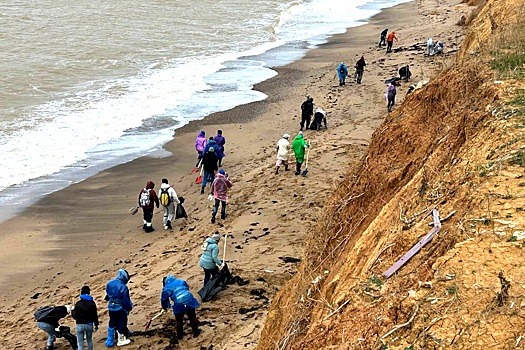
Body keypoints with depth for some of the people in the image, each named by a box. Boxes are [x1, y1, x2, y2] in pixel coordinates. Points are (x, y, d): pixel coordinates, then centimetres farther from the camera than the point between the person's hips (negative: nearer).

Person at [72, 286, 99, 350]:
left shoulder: (78, 304, -10)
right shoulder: (92, 303, -5)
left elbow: (74, 316, -9)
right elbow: (95, 315, -1)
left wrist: (72, 311, 12)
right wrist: (96, 325, 9)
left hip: (80, 325, -2)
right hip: (89, 325, 2)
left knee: (80, 343, 3)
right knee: (89, 340, 22)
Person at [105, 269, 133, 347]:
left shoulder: (109, 284, -5)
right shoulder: (123, 287, -24)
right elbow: (126, 300, -17)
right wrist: (129, 307, -1)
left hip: (111, 308, 6)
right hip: (120, 309, -6)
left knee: (112, 324, 18)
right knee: (121, 324, 11)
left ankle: (110, 341, 25)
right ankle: (121, 340, 23)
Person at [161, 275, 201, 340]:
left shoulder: (166, 288, 7)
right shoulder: (181, 281, 18)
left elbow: (164, 299, 15)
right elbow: (187, 288, 32)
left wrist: (165, 307, 34)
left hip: (179, 305, -3)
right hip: (189, 301, 3)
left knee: (179, 321, 17)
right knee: (192, 317, 18)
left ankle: (180, 335, 28)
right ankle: (196, 332, 27)